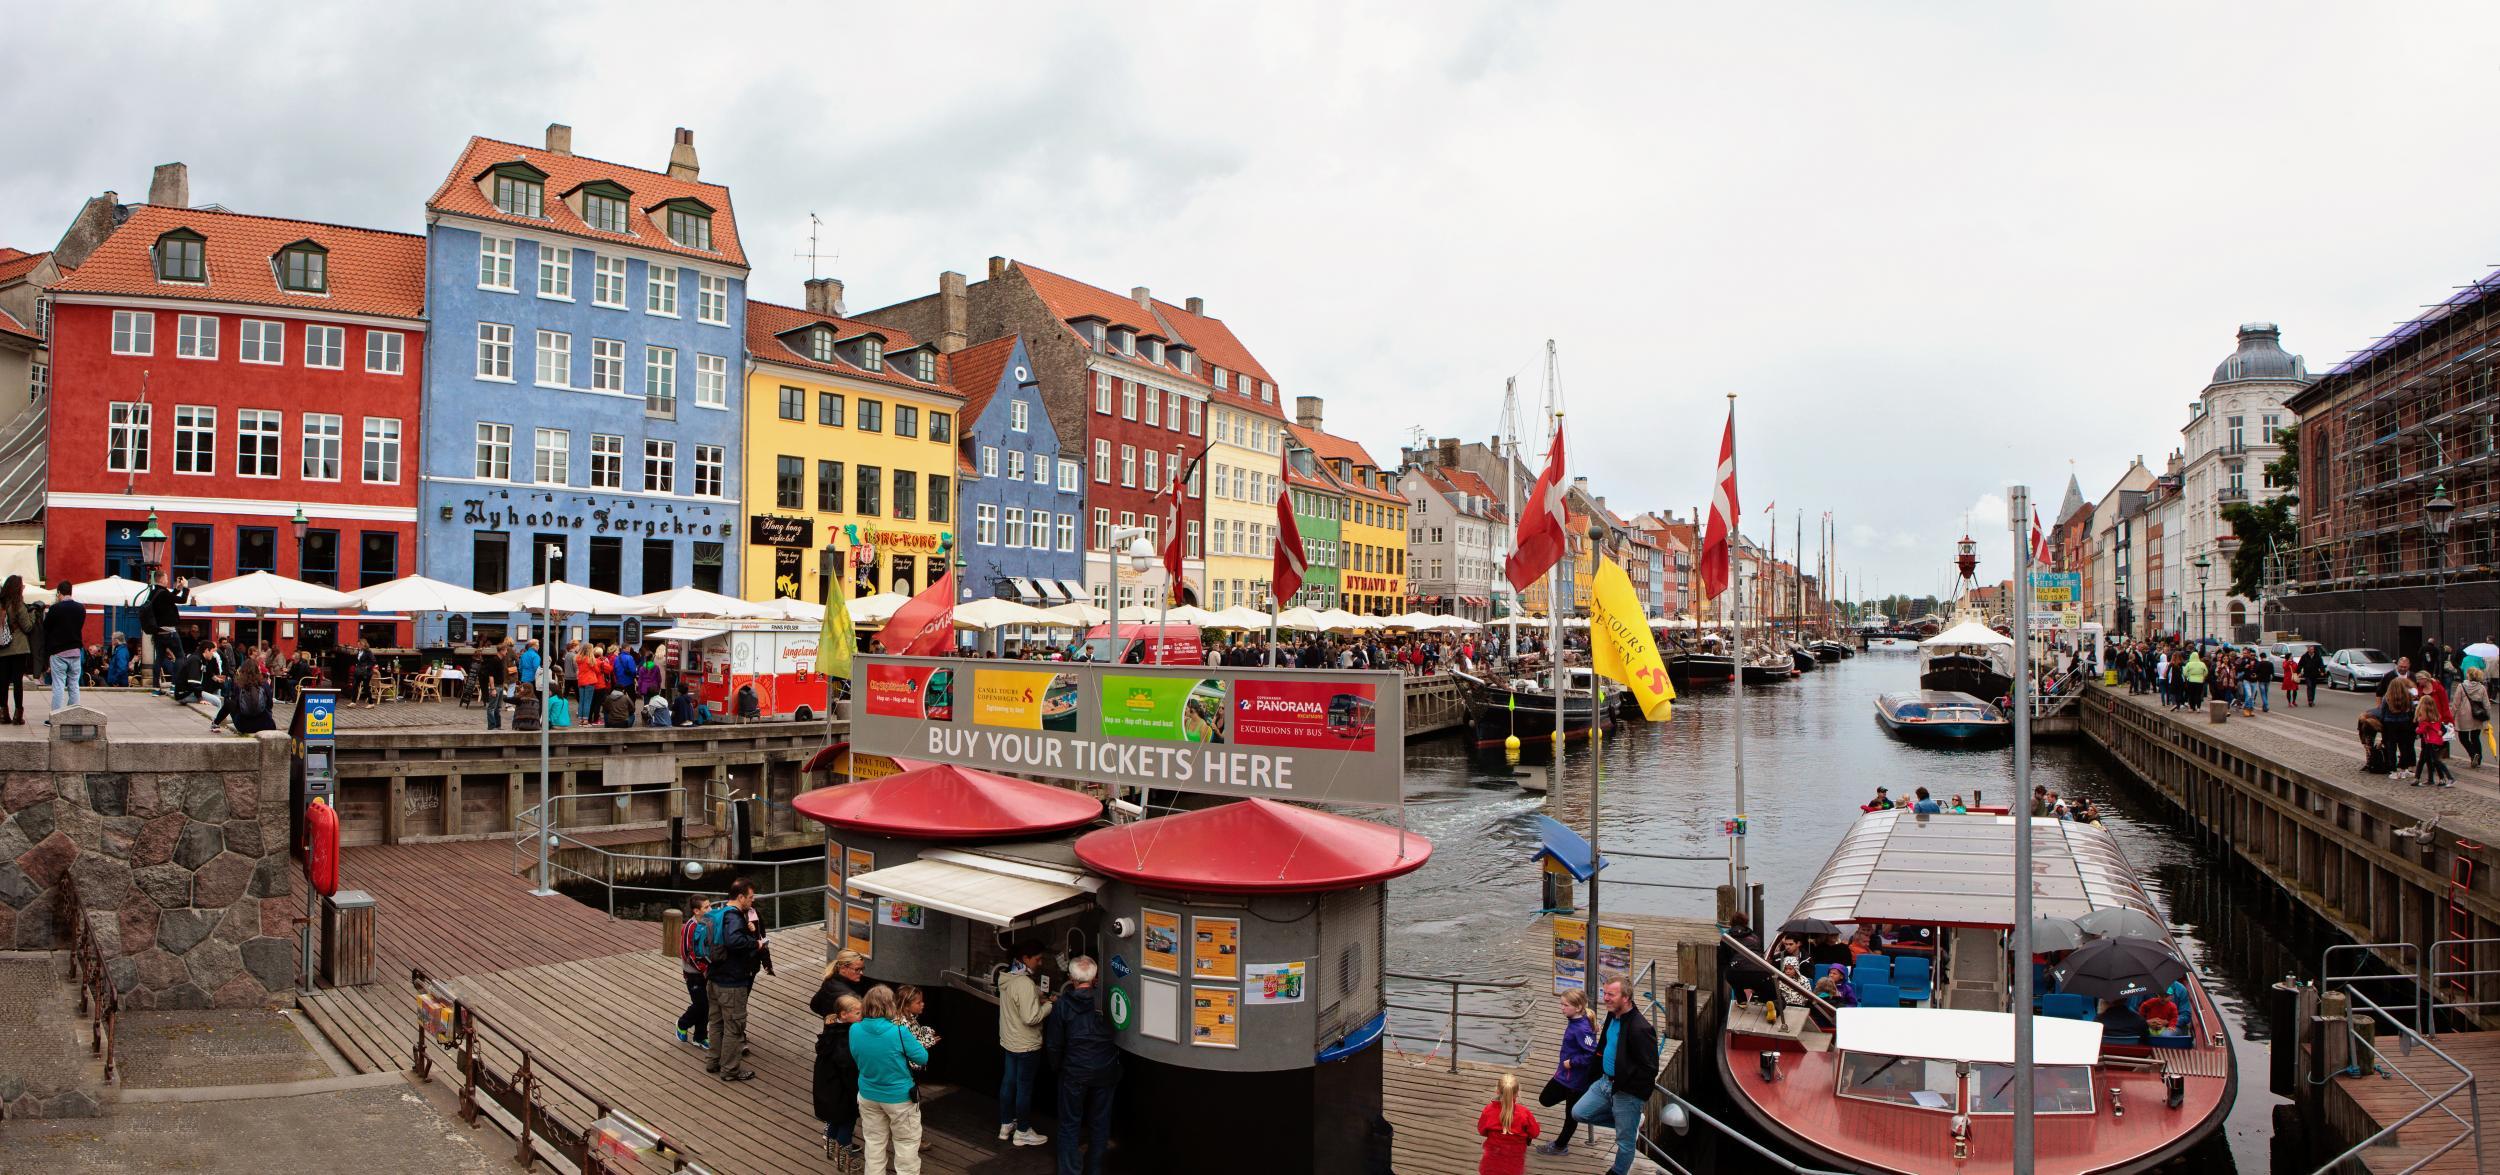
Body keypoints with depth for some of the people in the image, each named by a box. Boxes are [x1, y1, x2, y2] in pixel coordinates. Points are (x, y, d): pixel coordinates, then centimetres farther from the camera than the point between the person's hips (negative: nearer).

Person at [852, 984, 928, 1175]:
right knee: (906, 1145, 13)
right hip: (899, 1098, -4)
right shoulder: (898, 1032, -27)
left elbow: (856, 1060, 5)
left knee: (874, 1144, 21)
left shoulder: (854, 1030, -13)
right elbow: (923, 1058, -13)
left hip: (868, 1096, 4)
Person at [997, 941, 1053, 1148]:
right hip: (1026, 1045, -9)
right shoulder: (1025, 984, -27)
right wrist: (1049, 1005, -15)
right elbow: (1031, 1018, -28)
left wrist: (1038, 1000, 5)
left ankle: (1005, 1125, 32)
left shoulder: (1007, 979, 3)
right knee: (1024, 1088, 5)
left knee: (1008, 1082, 19)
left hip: (1008, 1042, 9)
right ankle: (1022, 1132, 16)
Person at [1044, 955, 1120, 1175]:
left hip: (1074, 1072, -1)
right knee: (1100, 1123, 16)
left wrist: (1057, 1067, 12)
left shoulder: (1062, 1004, -11)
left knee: (1069, 1124, 12)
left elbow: (1054, 1044, -4)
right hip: (1105, 1071, 1)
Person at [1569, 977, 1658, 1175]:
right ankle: (1631, 1123, 22)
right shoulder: (1612, 1016, 1)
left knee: (1624, 1140, 7)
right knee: (1579, 1112, 12)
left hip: (1627, 1092, -8)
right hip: (1605, 1081, 9)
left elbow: (1650, 1069, -24)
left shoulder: (1640, 1028, -27)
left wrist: (1623, 1082, -20)